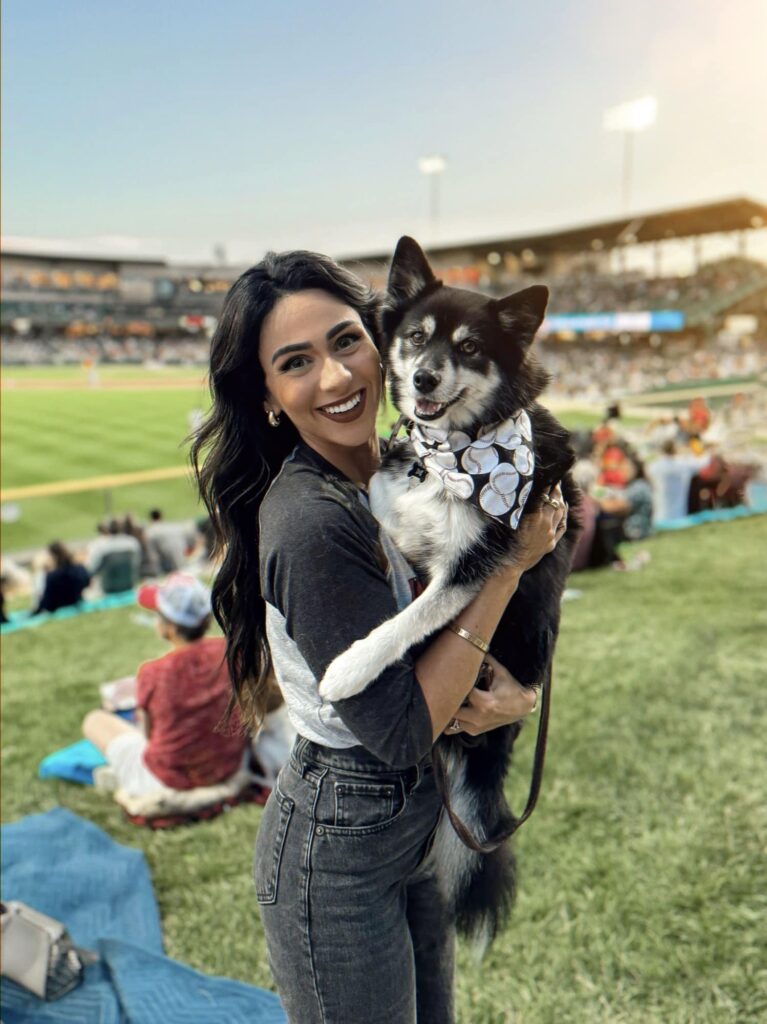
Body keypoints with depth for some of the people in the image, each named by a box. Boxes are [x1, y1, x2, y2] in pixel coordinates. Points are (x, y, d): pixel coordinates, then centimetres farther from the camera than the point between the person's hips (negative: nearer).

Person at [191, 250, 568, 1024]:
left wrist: (513, 693, -14)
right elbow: (402, 729, -26)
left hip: (419, 819, 8)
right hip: (339, 849, -8)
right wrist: (509, 563, -24)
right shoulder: (310, 522, -29)